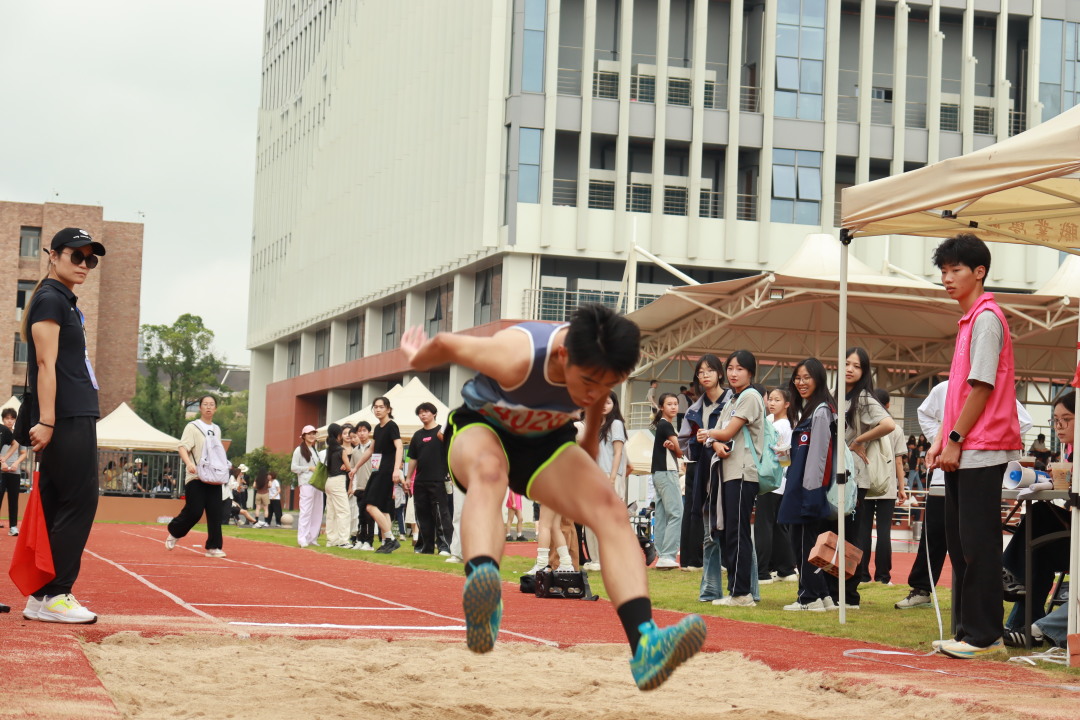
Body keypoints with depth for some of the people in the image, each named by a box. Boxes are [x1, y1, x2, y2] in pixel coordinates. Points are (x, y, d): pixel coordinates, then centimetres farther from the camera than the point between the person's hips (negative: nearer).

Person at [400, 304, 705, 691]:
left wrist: (590, 445, 19)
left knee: (611, 509, -25)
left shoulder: (600, 367, -24)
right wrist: (416, 360, 5)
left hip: (547, 442, 4)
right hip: (480, 427, -4)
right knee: (489, 471, -42)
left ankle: (645, 646, -40)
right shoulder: (516, 358, -38)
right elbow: (445, 343, -18)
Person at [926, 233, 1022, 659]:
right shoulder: (968, 320, 19)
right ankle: (967, 631, 16)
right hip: (961, 453, 10)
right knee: (960, 543, 11)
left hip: (981, 450, -10)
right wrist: (941, 442, 14)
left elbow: (982, 387, -16)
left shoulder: (986, 318, -10)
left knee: (977, 544, -7)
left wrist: (955, 440, -15)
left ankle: (984, 635, -4)